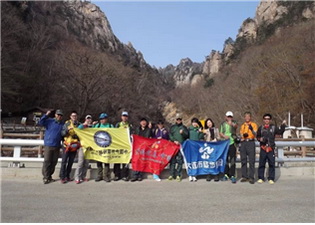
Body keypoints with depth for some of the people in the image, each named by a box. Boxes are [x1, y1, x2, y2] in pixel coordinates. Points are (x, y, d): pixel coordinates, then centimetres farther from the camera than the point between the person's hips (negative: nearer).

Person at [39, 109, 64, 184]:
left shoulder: (62, 124, 12)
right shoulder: (50, 121, 1)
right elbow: (40, 122, -11)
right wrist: (46, 115, -20)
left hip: (57, 146, 4)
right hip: (48, 145, -4)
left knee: (54, 162, 8)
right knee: (47, 161, -5)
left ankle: (49, 176, 20)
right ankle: (45, 177, 2)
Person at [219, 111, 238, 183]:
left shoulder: (234, 123, 1)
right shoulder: (223, 124, 13)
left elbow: (236, 126, -22)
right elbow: (220, 133, 14)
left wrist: (232, 124, -45)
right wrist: (224, 136, -8)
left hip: (232, 143, -4)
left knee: (232, 160, -8)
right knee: (225, 159, 10)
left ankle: (232, 175, -5)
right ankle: (226, 174, 21)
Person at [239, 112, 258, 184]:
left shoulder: (254, 125, 5)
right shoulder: (242, 126, 19)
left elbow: (255, 134, -6)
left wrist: (252, 129, -25)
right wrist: (243, 135, 0)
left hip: (251, 142, -4)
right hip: (243, 143, 4)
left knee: (251, 161, -8)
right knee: (243, 160, 5)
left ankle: (251, 177, -6)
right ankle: (245, 176, 12)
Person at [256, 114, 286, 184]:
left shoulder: (273, 127, 9)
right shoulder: (260, 128, 10)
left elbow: (280, 131, 1)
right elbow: (257, 136, 13)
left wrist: (283, 125, -10)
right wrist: (260, 139, -6)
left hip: (271, 149, 0)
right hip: (263, 148, 0)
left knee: (272, 164, 1)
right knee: (261, 163, 2)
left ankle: (271, 178, 10)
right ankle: (261, 178, 11)